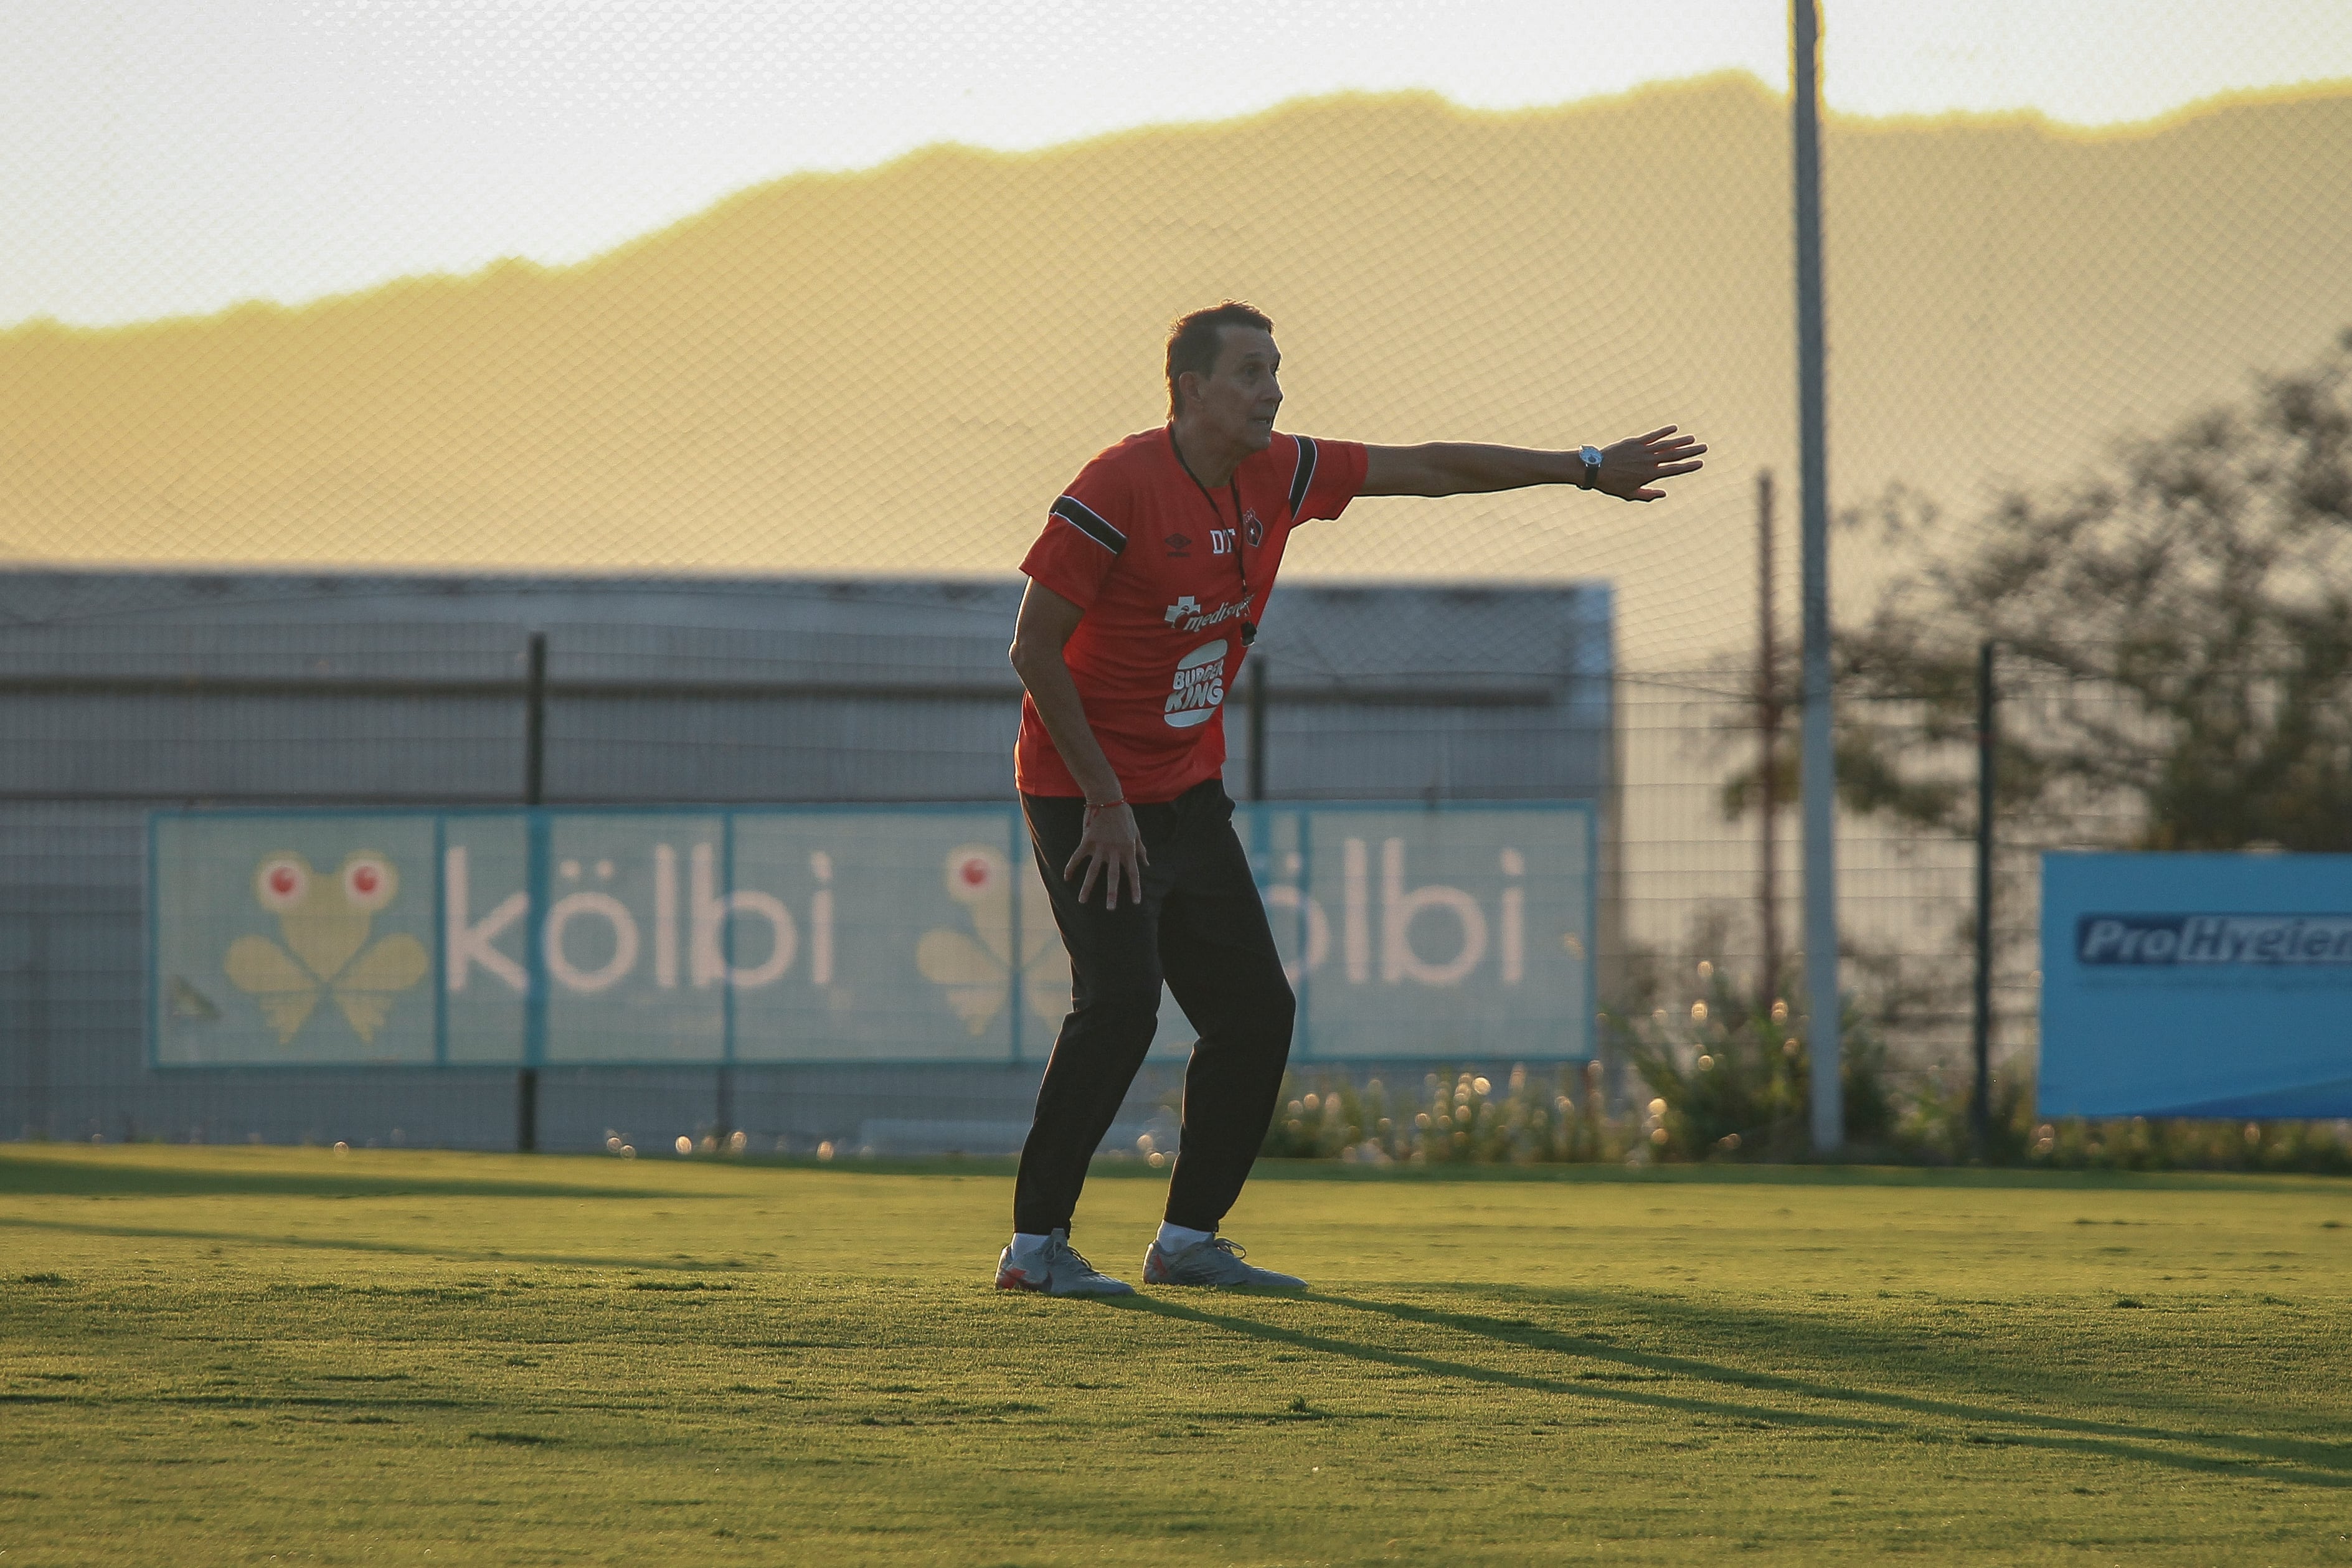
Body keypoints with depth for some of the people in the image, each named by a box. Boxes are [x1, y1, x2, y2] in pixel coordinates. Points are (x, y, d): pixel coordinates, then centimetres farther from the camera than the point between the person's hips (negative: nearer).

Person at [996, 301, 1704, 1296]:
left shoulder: (1277, 475, 2)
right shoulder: (1121, 487, -19)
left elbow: (1428, 468, 13)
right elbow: (1034, 649, -18)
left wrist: (1585, 468, 14)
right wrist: (1104, 799, -18)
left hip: (1189, 793, 8)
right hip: (1087, 793, -8)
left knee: (1255, 1011, 5)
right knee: (1121, 1003, -20)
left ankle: (1188, 1240, 15)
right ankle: (1036, 1244, -13)